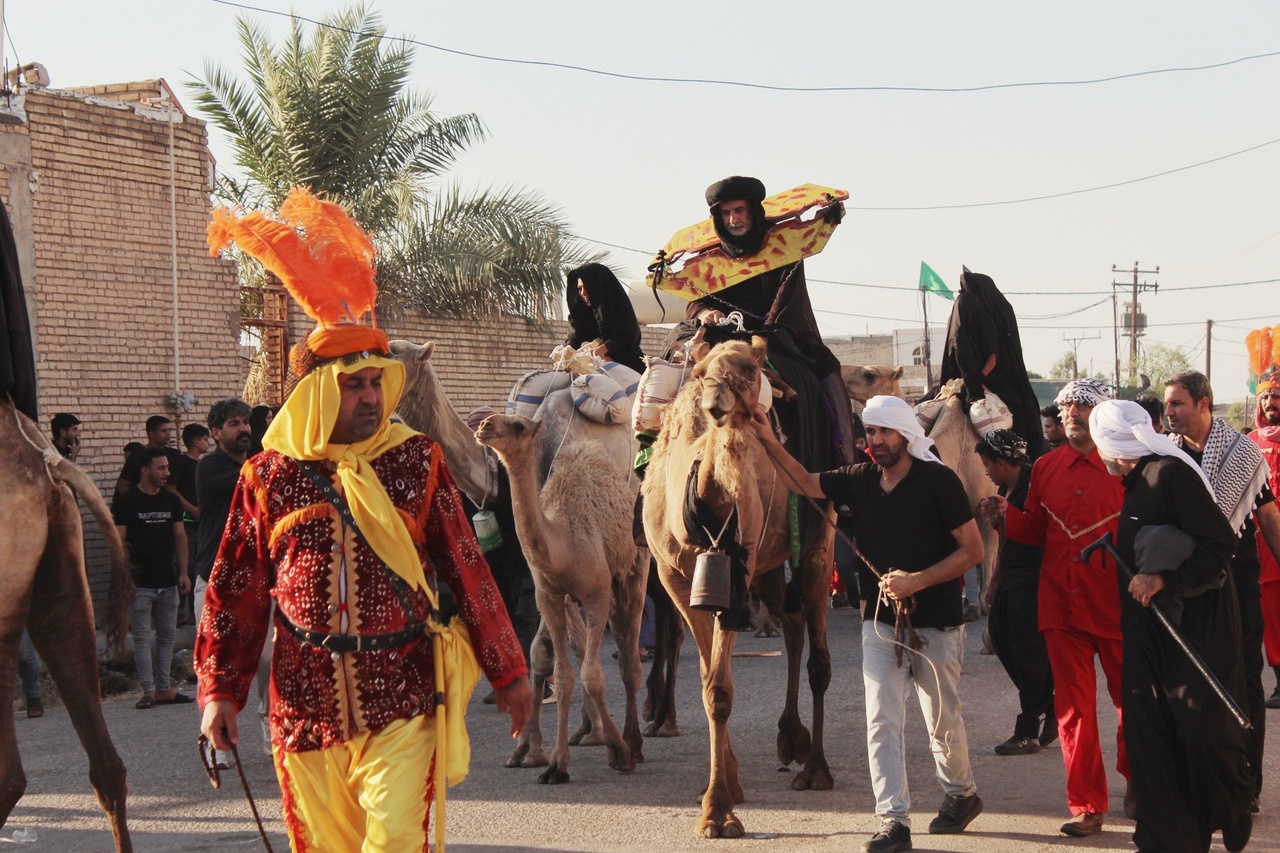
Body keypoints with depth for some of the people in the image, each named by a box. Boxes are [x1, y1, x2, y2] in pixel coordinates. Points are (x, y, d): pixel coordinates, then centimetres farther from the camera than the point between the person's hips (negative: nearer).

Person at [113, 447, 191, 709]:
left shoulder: (171, 501, 10)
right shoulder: (126, 502, -4)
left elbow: (180, 537, 13)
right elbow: (118, 542, -6)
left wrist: (183, 572, 6)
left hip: (168, 582, 5)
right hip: (140, 583, -5)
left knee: (167, 635, 7)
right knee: (142, 637, -3)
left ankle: (163, 688, 13)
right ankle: (148, 690, -2)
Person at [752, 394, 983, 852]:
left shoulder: (938, 480, -10)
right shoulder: (859, 479, 3)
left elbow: (973, 549, -10)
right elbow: (804, 483, 15)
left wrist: (917, 580, -19)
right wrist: (769, 442, -1)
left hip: (936, 623, -4)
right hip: (879, 621, 4)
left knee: (942, 721, 10)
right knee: (882, 722, -5)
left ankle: (961, 794, 35)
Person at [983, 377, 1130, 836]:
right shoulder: (1046, 467, 9)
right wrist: (1006, 515, -3)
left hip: (1116, 603, -3)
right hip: (1061, 603, 3)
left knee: (1130, 696, 10)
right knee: (1073, 705, 2)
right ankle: (1087, 806, 8)